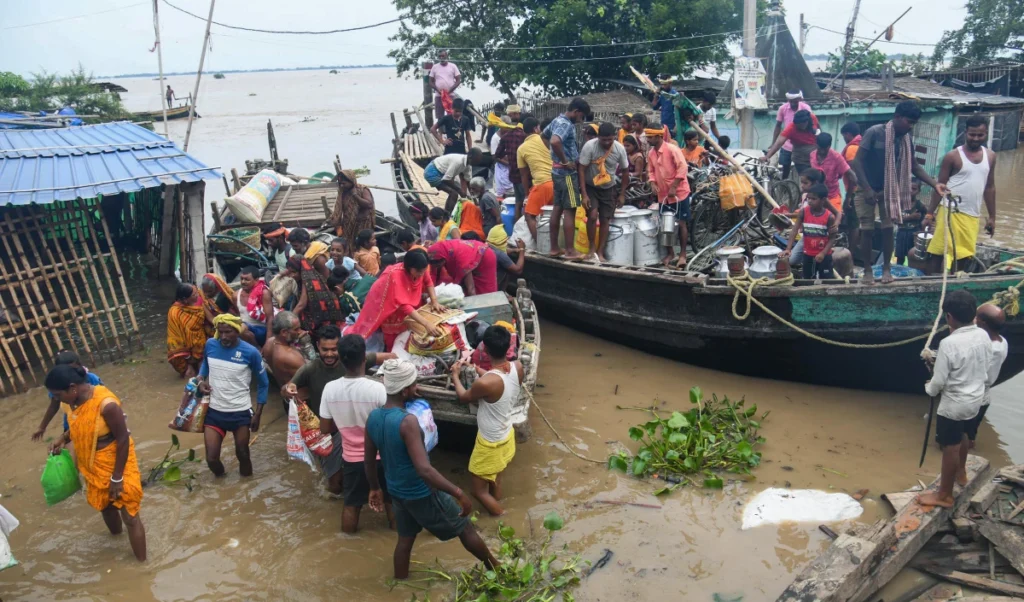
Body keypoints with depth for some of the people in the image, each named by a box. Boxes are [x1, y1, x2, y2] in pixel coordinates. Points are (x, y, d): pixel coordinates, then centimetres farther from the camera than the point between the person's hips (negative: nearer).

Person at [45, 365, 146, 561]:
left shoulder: (106, 404, -31)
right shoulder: (76, 400, -6)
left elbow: (123, 439, -25)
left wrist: (117, 477, -21)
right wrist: (63, 439, -5)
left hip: (116, 466, -8)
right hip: (94, 468, 8)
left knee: (130, 516, 0)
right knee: (105, 506, 29)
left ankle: (142, 563, 10)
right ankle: (116, 534, 55)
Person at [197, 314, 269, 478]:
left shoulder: (250, 352, -15)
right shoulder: (210, 345, -7)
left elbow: (263, 384, -3)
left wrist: (257, 414, -4)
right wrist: (201, 380, -4)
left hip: (240, 412, -2)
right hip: (214, 411, 2)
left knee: (242, 454, 11)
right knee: (211, 458, 2)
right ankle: (220, 479, 35)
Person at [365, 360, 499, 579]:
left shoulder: (373, 417, -7)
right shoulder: (407, 421, -32)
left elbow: (368, 461, 6)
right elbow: (424, 470, -36)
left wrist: (375, 488, 22)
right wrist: (459, 494, -31)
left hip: (396, 492, 7)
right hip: (422, 494, -7)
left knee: (405, 538, 25)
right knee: (465, 529, 14)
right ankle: (495, 568, 34)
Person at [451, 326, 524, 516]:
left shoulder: (485, 383, -36)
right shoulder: (517, 367, -16)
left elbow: (463, 398, -12)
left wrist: (455, 375, 4)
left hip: (490, 443, -7)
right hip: (507, 436, 7)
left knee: (479, 491, 14)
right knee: (494, 483, 29)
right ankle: (498, 513, 49)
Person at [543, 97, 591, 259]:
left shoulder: (557, 120, 11)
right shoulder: (566, 125, -18)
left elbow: (544, 134, 27)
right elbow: (555, 142, -36)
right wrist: (565, 161, -24)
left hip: (557, 170, 10)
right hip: (567, 172, -10)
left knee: (558, 208, 12)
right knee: (570, 211, -6)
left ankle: (554, 248, 17)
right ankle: (570, 251, -3)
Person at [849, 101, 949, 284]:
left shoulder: (907, 137, -4)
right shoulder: (874, 132, -19)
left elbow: (913, 165, 7)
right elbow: (857, 162, -19)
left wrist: (935, 184, -2)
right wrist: (867, 189, -23)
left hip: (889, 189, 4)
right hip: (867, 189, -4)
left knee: (888, 229, 4)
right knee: (867, 230, 1)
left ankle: (886, 268, 15)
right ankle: (867, 270, 12)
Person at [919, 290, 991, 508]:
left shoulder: (949, 344, -29)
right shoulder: (984, 336, -7)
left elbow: (939, 381, -22)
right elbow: (986, 368, 7)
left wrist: (929, 388, 0)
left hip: (954, 404, -7)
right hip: (975, 399, 8)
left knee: (950, 447, 6)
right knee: (962, 436, 30)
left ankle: (944, 495, 19)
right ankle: (960, 474, 51)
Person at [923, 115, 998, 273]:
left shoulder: (990, 157, 9)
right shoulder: (953, 156, -6)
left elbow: (990, 188, 15)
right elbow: (940, 186, -4)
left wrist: (992, 217, 14)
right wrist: (930, 213, -8)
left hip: (972, 216, 4)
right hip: (950, 212, -4)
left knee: (962, 255, 6)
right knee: (937, 252, -6)